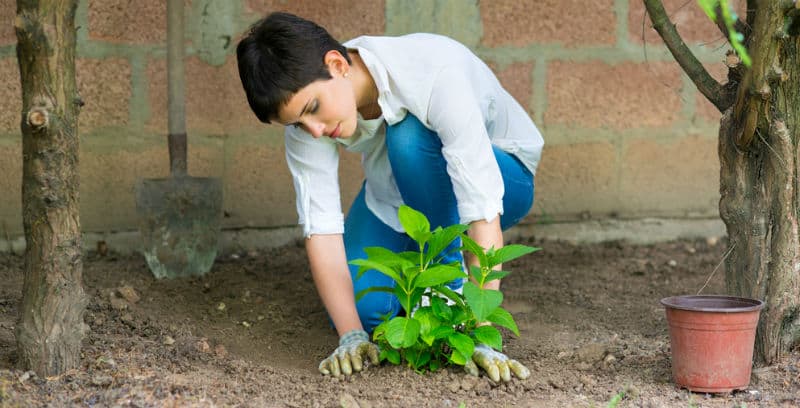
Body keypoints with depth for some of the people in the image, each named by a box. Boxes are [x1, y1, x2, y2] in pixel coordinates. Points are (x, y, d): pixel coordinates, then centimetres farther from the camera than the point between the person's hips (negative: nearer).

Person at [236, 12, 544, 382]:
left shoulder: (434, 73, -39)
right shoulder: (304, 109, -25)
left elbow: (483, 209, -41)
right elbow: (320, 229, -26)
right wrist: (351, 335, -36)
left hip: (501, 172, -3)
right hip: (397, 192, 4)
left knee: (409, 137, -35)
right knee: (366, 309, -20)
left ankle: (450, 291, -14)